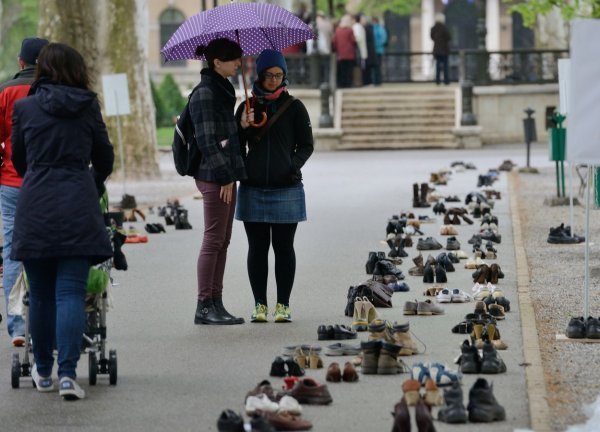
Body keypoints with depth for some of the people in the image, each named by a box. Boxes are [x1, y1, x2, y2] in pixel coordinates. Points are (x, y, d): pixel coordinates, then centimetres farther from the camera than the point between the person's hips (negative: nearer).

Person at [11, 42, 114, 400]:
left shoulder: (25, 108, 4)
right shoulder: (88, 108, 5)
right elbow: (105, 159, 15)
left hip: (35, 206, 1)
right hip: (78, 207, -1)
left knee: (41, 295, 11)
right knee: (71, 293, -3)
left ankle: (44, 371, 20)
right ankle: (68, 374, -14)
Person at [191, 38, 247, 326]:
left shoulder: (223, 90, 17)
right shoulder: (205, 94, -13)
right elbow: (206, 140, -17)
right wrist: (224, 176, -18)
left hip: (225, 175, 10)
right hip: (214, 176, -10)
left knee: (222, 241, 10)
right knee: (214, 240, -7)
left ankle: (215, 303, 13)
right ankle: (204, 307, -4)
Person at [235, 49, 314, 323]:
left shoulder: (294, 107, 3)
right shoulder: (247, 107, 8)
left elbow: (306, 144, 6)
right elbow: (237, 147, 11)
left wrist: (295, 164, -12)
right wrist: (243, 128, -9)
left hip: (286, 188, -2)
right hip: (253, 189, 2)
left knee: (283, 247, 3)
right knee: (257, 247, 4)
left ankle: (283, 305, 8)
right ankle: (260, 304, 10)